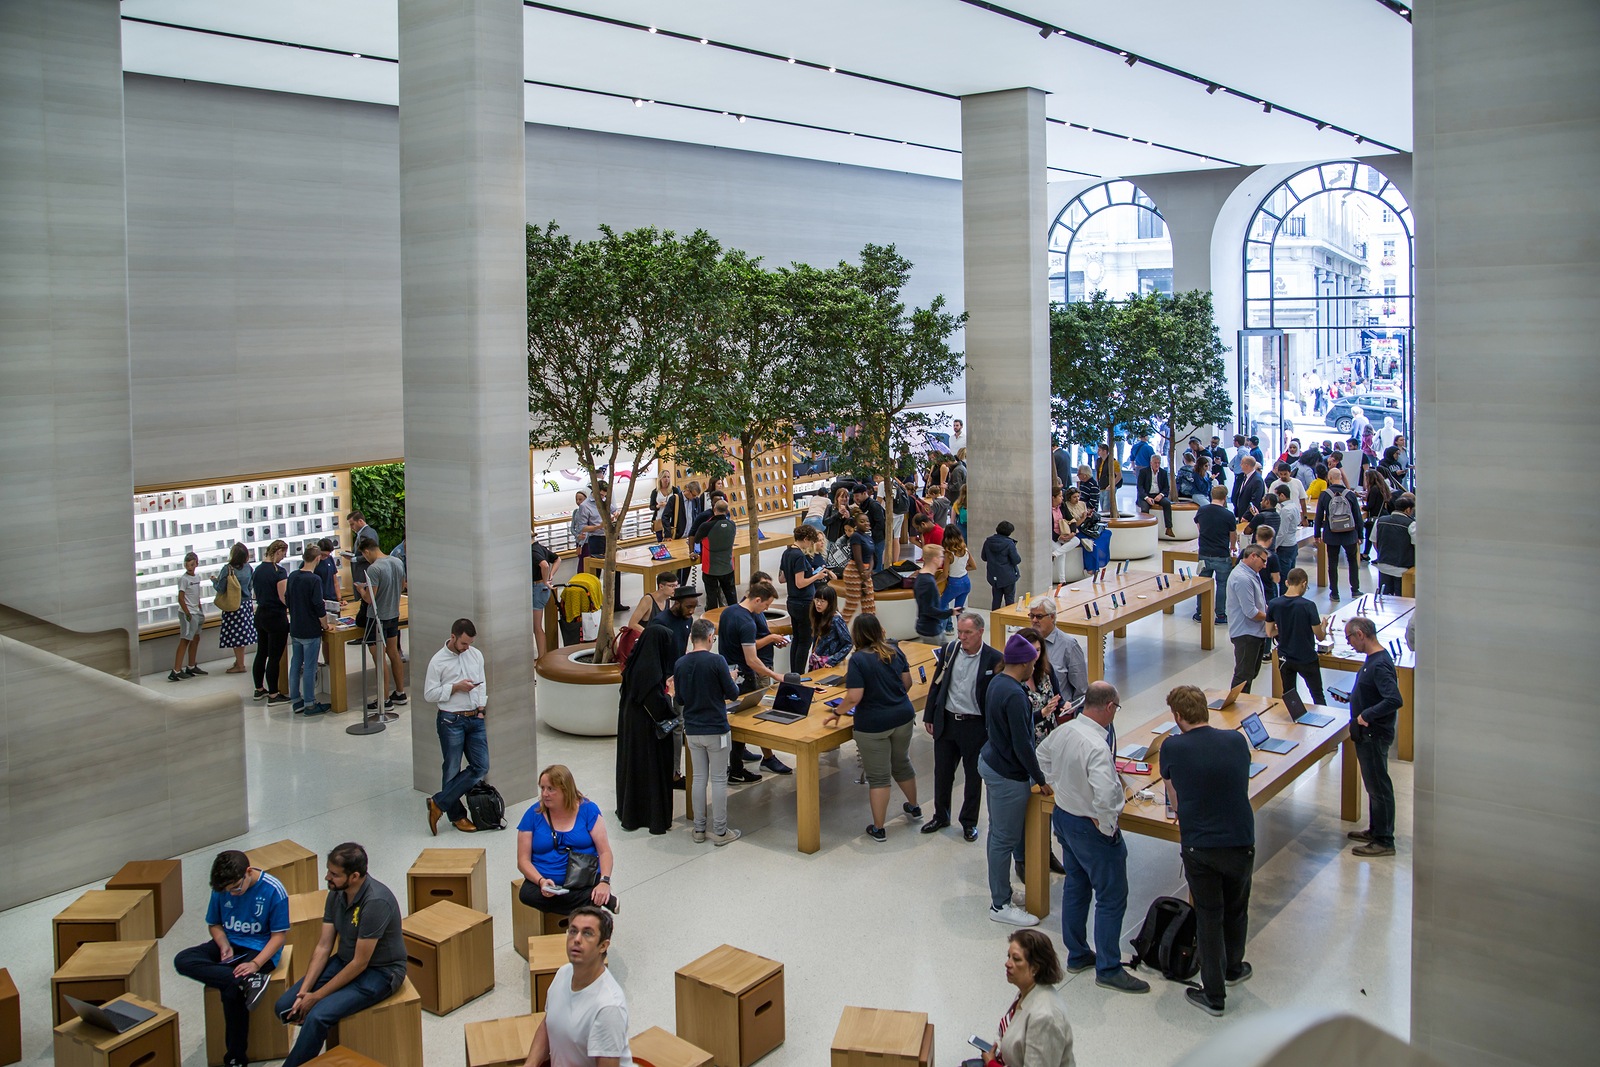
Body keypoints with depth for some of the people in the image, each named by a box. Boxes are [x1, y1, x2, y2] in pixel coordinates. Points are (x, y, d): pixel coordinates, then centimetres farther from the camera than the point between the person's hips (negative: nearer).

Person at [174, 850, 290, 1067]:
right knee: (182, 960, -21)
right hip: (229, 943, 6)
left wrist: (255, 964, -25)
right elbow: (214, 924, 10)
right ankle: (247, 981, -31)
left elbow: (279, 934, -13)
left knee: (231, 990, -30)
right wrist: (224, 945, -11)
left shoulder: (273, 890, -17)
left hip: (259, 949, -5)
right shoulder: (221, 889, -5)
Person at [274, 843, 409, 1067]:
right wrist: (304, 992, -10)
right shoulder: (336, 893, -5)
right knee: (284, 1006, -3)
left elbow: (360, 964, -24)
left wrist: (317, 996, -17)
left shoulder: (376, 902, -30)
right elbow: (323, 947, -1)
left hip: (379, 971, -8)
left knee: (318, 1016, -26)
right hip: (344, 961, 8)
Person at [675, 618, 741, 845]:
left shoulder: (680, 664, -1)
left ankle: (699, 829, 19)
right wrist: (732, 682, 11)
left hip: (692, 730, 4)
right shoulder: (716, 661, -16)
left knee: (699, 778, 14)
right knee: (718, 780, 5)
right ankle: (720, 831, 11)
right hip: (716, 730, -4)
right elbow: (732, 693, -10)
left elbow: (680, 699, 9)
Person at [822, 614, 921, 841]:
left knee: (878, 776, 5)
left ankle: (878, 829, 13)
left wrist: (837, 712, -6)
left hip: (873, 724, -6)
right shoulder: (895, 652, 0)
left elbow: (854, 697, -22)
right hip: (903, 717, 6)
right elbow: (907, 683, 9)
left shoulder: (858, 659, -18)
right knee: (901, 763, 27)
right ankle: (914, 808, 45)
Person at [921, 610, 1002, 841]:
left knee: (973, 775, 11)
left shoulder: (994, 659, -13)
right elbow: (936, 684, 7)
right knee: (942, 772, 15)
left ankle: (969, 822, 29)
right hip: (946, 721, 3)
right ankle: (941, 816, 34)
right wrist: (929, 717, 7)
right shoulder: (949, 650, -2)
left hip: (975, 726, -3)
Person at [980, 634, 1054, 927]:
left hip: (991, 762, 10)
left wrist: (1034, 714, 22)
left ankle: (998, 891, 31)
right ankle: (1000, 905, 12)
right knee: (1005, 839, 1)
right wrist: (1041, 780, -15)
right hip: (1008, 775, -10)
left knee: (999, 832, 19)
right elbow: (1022, 745, -25)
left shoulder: (997, 681, 3)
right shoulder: (1015, 695, -27)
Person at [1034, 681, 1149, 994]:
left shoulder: (1063, 730, -5)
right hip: (1090, 828, -9)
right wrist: (1107, 828, -23)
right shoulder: (1097, 747, -31)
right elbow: (1105, 794, -40)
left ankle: (1077, 954, 37)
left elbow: (1043, 754, 16)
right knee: (1112, 897, 7)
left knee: (1075, 886, 23)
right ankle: (1108, 969, 17)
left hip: (1062, 816, 9)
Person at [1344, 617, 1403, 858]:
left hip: (1375, 735, -10)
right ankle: (1375, 830, 33)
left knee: (1378, 787, 0)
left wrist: (1366, 715, -28)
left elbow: (1395, 700, -35)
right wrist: (1352, 699, 10)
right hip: (1367, 733, 10)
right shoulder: (1374, 658, 6)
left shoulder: (1380, 664, -26)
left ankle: (1384, 841, 10)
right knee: (1373, 785, 20)